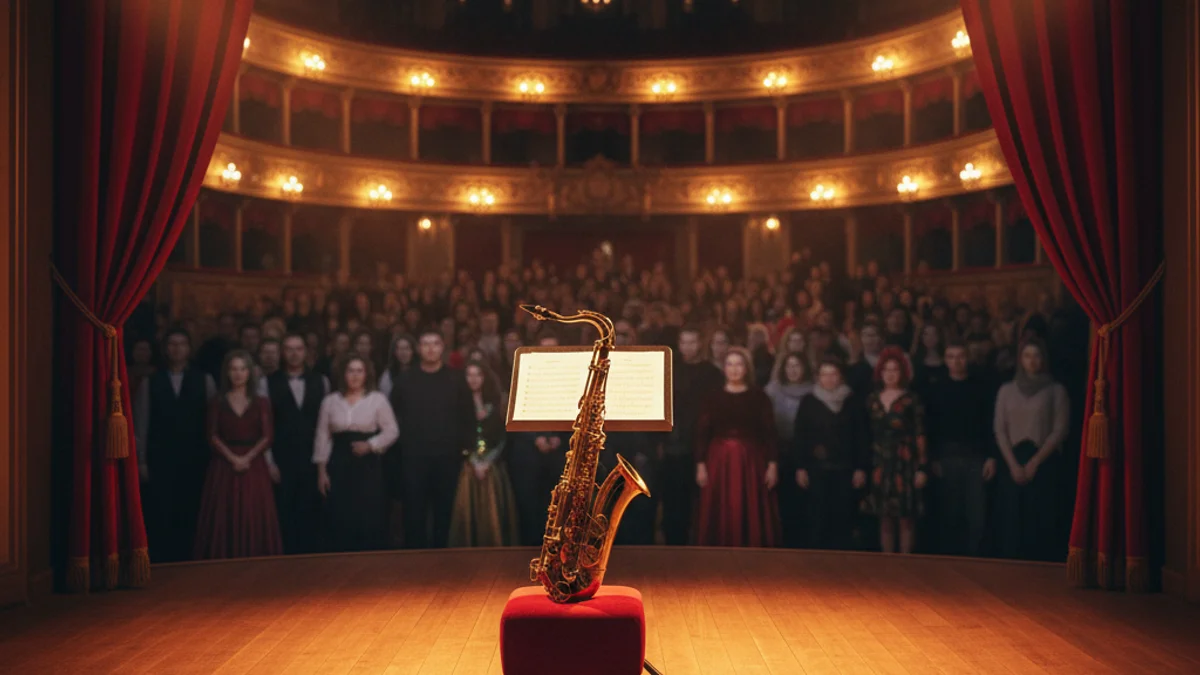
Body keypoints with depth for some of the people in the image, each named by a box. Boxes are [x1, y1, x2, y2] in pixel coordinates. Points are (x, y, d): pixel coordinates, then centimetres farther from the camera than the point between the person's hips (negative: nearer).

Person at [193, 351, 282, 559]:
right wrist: (233, 458, -13)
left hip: (254, 466, 0)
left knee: (255, 519, -2)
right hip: (224, 466, 0)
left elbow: (266, 437, 0)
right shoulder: (217, 403, 8)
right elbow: (213, 436, 0)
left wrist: (247, 458, -14)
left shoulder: (261, 403, 8)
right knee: (223, 519, -2)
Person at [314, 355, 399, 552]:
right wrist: (321, 470, 3)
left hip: (368, 466, -1)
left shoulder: (378, 399, 1)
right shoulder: (330, 401, 6)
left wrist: (370, 445, -15)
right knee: (341, 521, 2)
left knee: (370, 520, -1)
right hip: (339, 465, 2)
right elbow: (323, 436, 7)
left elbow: (391, 431, 0)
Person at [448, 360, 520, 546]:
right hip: (469, 466, -1)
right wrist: (475, 462, -9)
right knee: (468, 510, -4)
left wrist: (487, 462, -6)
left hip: (493, 465, 1)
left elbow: (501, 438, 4)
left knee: (494, 512, 0)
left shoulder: (496, 402, 7)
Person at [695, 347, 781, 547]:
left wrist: (772, 465, -6)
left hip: (751, 462, 0)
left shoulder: (759, 397, 3)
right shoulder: (714, 398, 4)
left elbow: (769, 433, 0)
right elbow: (702, 433, 2)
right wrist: (700, 465, -4)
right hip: (720, 463, 0)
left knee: (752, 516, 1)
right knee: (721, 516, 2)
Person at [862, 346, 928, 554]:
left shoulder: (912, 400, -2)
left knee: (906, 518, 0)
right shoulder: (872, 400, 9)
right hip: (879, 464, 3)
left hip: (905, 463, -3)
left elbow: (920, 435, -4)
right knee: (885, 519, 7)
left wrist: (922, 467, -9)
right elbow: (867, 434, 9)